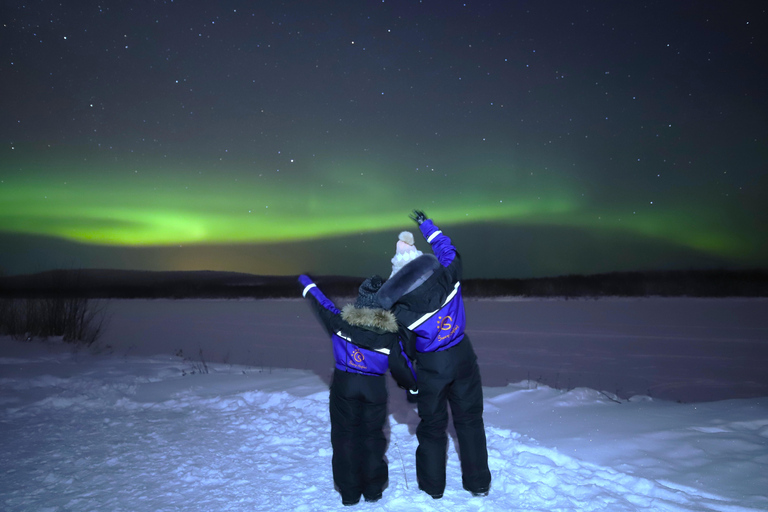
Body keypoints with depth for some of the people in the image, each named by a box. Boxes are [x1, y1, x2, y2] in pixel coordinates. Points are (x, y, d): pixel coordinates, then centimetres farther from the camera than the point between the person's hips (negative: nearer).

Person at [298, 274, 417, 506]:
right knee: (372, 437, 14)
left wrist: (308, 284, 24)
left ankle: (349, 492, 19)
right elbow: (400, 366, -7)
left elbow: (322, 305, 6)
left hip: (343, 388, 0)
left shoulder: (341, 321, -11)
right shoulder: (389, 332, -13)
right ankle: (373, 490, 24)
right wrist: (412, 385, 12)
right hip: (375, 391, 0)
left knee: (345, 436, 11)